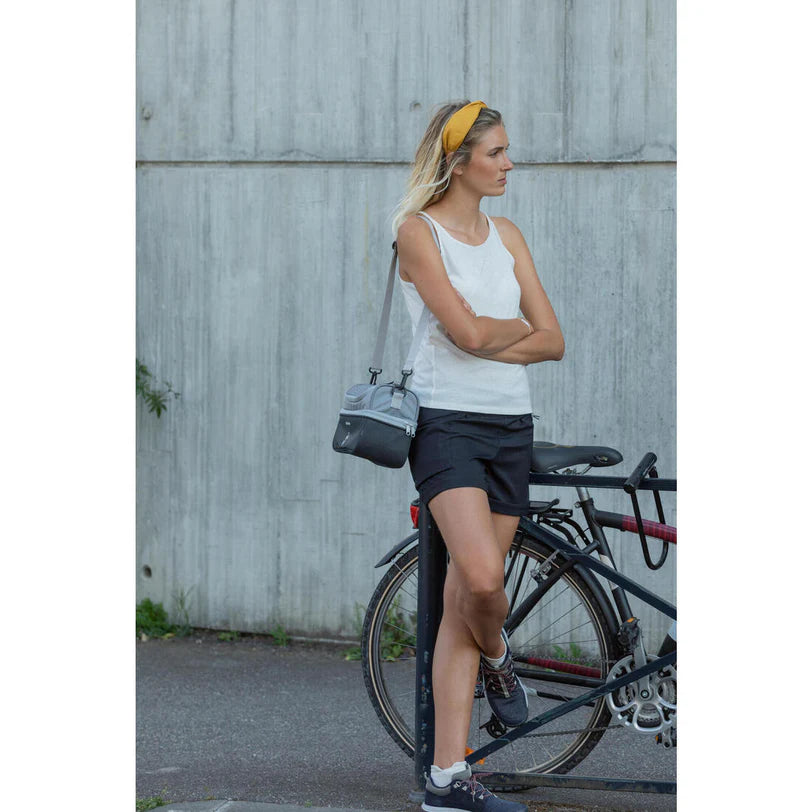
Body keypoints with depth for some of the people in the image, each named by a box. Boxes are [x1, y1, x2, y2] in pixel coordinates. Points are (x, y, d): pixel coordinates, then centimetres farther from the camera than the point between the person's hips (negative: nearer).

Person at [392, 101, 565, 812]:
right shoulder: (418, 231, -5)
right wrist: (519, 327, 3)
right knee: (482, 578, -24)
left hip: (510, 428, 5)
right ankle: (496, 659, 13)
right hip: (448, 423, -5)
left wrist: (489, 342, -9)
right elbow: (467, 330, -16)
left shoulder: (507, 235, 13)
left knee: (464, 603, 3)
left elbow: (553, 342, 7)